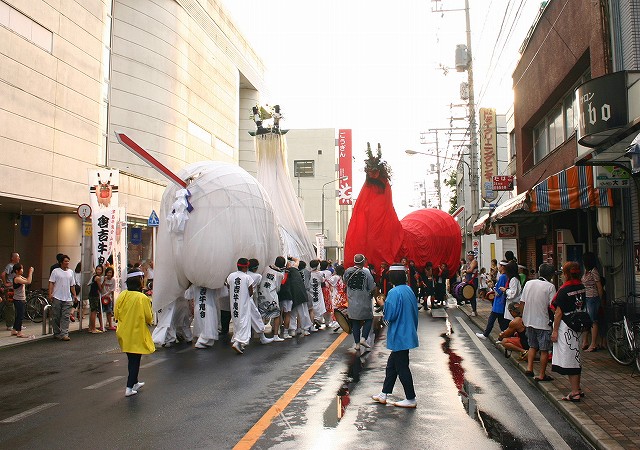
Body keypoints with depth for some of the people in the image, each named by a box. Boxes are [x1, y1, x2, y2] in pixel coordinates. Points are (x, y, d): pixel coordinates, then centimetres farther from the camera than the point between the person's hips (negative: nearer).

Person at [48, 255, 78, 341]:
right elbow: (51, 283, -3)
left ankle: (64, 334, -7)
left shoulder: (70, 272, 14)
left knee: (66, 317, -4)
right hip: (57, 298, -3)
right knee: (56, 317, 6)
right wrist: (50, 294, -13)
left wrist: (74, 295, 15)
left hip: (67, 298, 3)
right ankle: (57, 333, 17)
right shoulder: (55, 271, 1)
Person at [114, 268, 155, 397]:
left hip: (124, 333, 6)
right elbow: (149, 318, -13)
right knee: (135, 360, 6)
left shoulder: (122, 295, -5)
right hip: (137, 334, -6)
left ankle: (135, 383, 34)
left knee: (131, 359, 20)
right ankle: (129, 388, 6)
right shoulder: (143, 298, -19)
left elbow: (116, 314, 4)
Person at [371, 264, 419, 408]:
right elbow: (414, 312, 13)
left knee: (402, 367, 3)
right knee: (392, 364, 17)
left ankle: (411, 399, 12)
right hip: (408, 334, 9)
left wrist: (383, 304, -4)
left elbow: (390, 315, -21)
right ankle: (384, 394, 25)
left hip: (399, 336, -9)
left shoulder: (394, 293, -20)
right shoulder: (409, 290, 7)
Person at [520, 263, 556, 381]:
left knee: (532, 346, 21)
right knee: (544, 350, 7)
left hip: (529, 321, 5)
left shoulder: (528, 283, 2)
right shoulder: (550, 286, -12)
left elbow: (522, 302, 5)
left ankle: (529, 368, 12)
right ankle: (541, 375, 12)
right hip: (543, 323, -5)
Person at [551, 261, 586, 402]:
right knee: (575, 356, 16)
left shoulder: (564, 290, -18)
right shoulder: (581, 287, 3)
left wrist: (555, 330, -10)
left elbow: (559, 312, -16)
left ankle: (575, 392, 3)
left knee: (568, 359, -1)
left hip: (565, 326, -8)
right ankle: (578, 389, 25)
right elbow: (582, 307, 12)